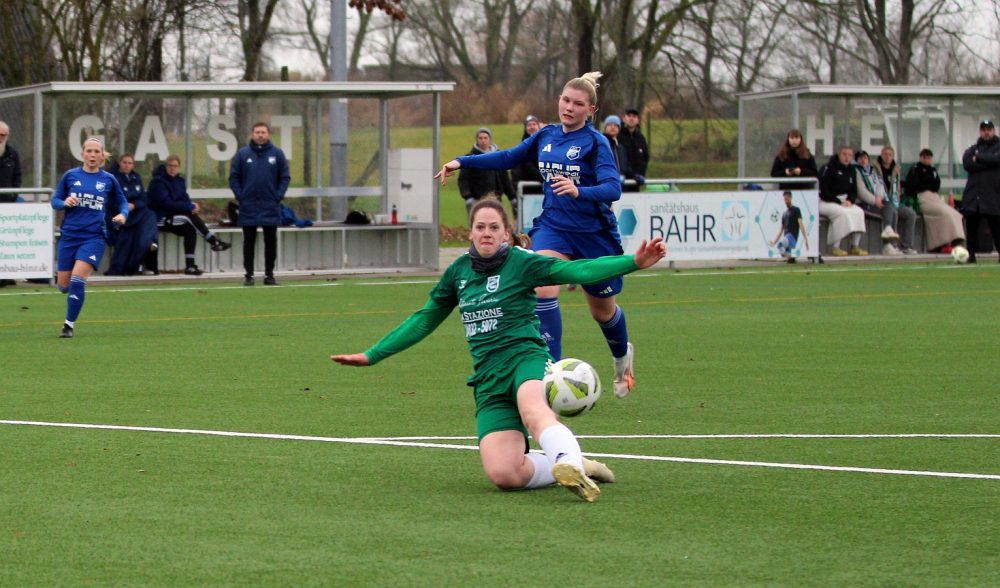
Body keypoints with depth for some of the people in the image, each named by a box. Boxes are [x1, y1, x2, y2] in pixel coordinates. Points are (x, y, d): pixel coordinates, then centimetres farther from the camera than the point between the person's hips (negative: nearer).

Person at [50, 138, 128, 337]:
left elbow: (122, 202, 14)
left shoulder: (108, 180, 3)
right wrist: (65, 203, -13)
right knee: (64, 286, 4)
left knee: (77, 280, -20)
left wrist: (123, 214, -7)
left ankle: (69, 325, -7)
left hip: (94, 237, -2)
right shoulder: (70, 176, 4)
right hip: (69, 235, 2)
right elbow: (55, 201, 9)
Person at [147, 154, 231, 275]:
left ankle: (190, 265, -25)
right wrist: (189, 207, -24)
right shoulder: (158, 182, -12)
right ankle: (214, 241, -22)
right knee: (190, 217, -27)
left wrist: (191, 205, -18)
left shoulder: (179, 180, 11)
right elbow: (166, 203, -22)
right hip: (161, 219, -7)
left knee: (190, 230, -22)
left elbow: (185, 199, 7)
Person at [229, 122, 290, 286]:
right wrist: (240, 196, -5)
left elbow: (285, 177, 4)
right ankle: (248, 274, 7)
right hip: (248, 208, 0)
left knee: (271, 242, 4)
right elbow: (234, 178, 4)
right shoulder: (243, 154, 2)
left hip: (271, 207, 0)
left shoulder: (277, 154, 3)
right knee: (249, 242, 3)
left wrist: (278, 196, -5)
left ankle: (269, 274, 11)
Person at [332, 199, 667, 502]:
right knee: (503, 475, -20)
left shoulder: (520, 263, 1)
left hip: (525, 356, -4)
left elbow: (579, 271, -10)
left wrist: (634, 262, -24)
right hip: (488, 377, 4)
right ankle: (575, 469, -1)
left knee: (533, 412, -43)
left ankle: (570, 463, -62)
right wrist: (372, 355, 28)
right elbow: (424, 320, 26)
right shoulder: (459, 271, 15)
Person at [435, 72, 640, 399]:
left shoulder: (596, 143, -15)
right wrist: (461, 162, 12)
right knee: (542, 291, -24)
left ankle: (622, 355, 48)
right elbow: (508, 158, 17)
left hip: (594, 233, -3)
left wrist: (579, 191, -47)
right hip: (552, 227, 3)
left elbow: (613, 188, -28)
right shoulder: (546, 136, 2)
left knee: (602, 310, 14)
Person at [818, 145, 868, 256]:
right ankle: (835, 247, -29)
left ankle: (855, 246, -14)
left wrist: (849, 200, -9)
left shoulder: (850, 171, 10)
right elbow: (823, 191, -17)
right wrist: (839, 202, -20)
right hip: (825, 202, -7)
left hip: (843, 201, 7)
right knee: (842, 212, -33)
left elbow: (854, 191, 15)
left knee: (859, 212, -15)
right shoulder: (828, 168, -12)